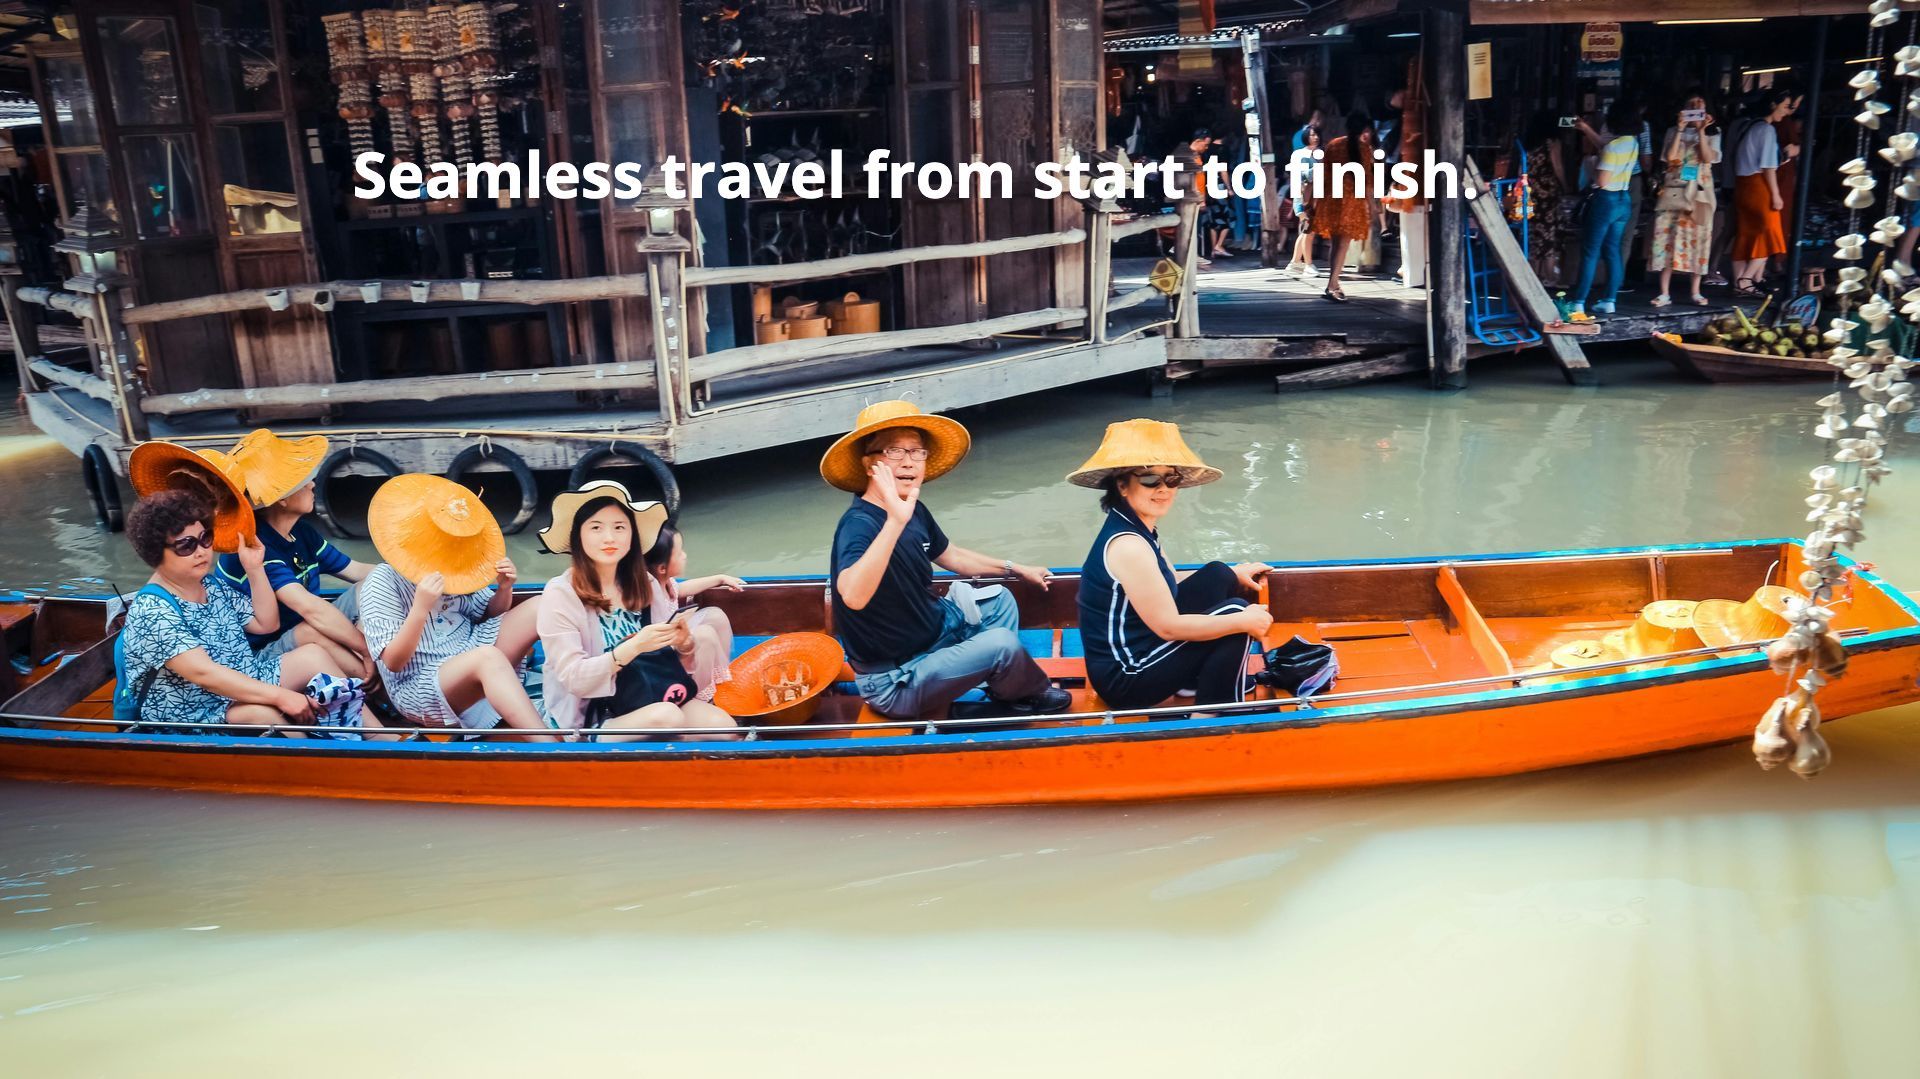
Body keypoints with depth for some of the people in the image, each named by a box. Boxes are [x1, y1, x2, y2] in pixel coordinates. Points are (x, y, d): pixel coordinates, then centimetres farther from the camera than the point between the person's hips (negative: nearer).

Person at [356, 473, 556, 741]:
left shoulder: (456, 566, 4)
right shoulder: (382, 583, -12)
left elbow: (490, 615, 18)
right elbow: (393, 663, -17)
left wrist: (504, 588, -5)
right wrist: (420, 608, -32)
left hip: (472, 665, 7)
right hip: (418, 689, -7)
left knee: (541, 607, -8)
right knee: (487, 657, -38)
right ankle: (550, 748, -47)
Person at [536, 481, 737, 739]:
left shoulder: (646, 587, 6)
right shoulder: (560, 594, -8)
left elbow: (684, 666, 11)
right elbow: (573, 679, -13)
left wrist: (684, 645, -12)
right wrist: (633, 647, -25)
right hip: (592, 719, -4)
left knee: (723, 726, -23)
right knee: (666, 717, -32)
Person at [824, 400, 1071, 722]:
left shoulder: (914, 509, -1)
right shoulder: (858, 524, -29)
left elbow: (951, 555, 19)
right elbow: (853, 596, -50)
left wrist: (1016, 569, 24)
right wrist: (895, 521, -57)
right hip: (894, 680, -10)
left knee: (1000, 600, 17)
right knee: (1002, 643, -18)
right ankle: (1033, 693, 13)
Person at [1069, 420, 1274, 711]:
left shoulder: (1139, 527, 4)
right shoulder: (1127, 545, -25)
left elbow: (1169, 582, 21)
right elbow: (1169, 627, -24)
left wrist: (1232, 575, 13)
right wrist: (1244, 621, -16)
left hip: (1140, 646, 10)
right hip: (1125, 679, -10)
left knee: (1218, 576, 9)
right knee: (1235, 611, -9)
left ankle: (1197, 679, 16)